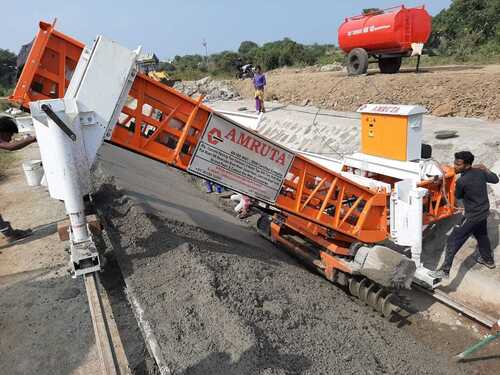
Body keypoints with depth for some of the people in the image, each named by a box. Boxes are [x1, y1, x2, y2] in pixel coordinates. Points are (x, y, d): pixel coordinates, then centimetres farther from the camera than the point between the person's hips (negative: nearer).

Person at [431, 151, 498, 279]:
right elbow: (495, 179, 12)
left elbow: (458, 196, -7)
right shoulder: (480, 172, -6)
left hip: (472, 216, -8)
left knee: (453, 241, -4)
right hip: (484, 212, 8)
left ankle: (444, 270, -4)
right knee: (481, 235, 31)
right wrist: (485, 169, 24)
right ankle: (488, 259, 52)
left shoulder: (461, 181, -27)